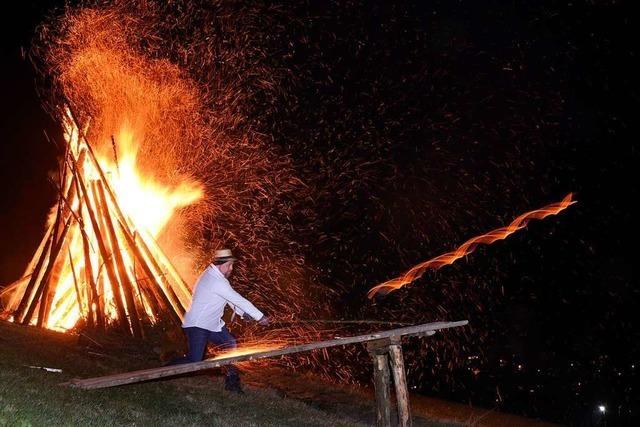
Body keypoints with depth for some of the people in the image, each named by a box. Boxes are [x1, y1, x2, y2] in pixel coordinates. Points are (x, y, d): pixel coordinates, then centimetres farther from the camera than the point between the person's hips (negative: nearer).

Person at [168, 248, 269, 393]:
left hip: (212, 324, 11)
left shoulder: (213, 274, 7)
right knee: (195, 361, -14)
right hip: (197, 325, -11)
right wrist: (260, 317, -15)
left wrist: (243, 313, 2)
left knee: (231, 346, 8)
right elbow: (238, 300, -22)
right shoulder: (217, 281, -25)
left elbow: (232, 298, 15)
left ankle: (232, 382, 17)